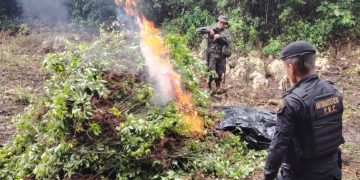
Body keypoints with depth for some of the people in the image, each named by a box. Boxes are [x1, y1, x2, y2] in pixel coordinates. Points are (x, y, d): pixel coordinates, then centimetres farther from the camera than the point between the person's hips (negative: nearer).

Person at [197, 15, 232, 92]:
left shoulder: (225, 32, 6)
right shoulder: (211, 28, 3)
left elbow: (229, 40, -11)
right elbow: (199, 30, -2)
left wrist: (220, 36, -22)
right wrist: (208, 31, -15)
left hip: (221, 55, 2)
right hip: (212, 54, -2)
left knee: (220, 73, 8)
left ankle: (218, 88, 23)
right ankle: (208, 86, 8)